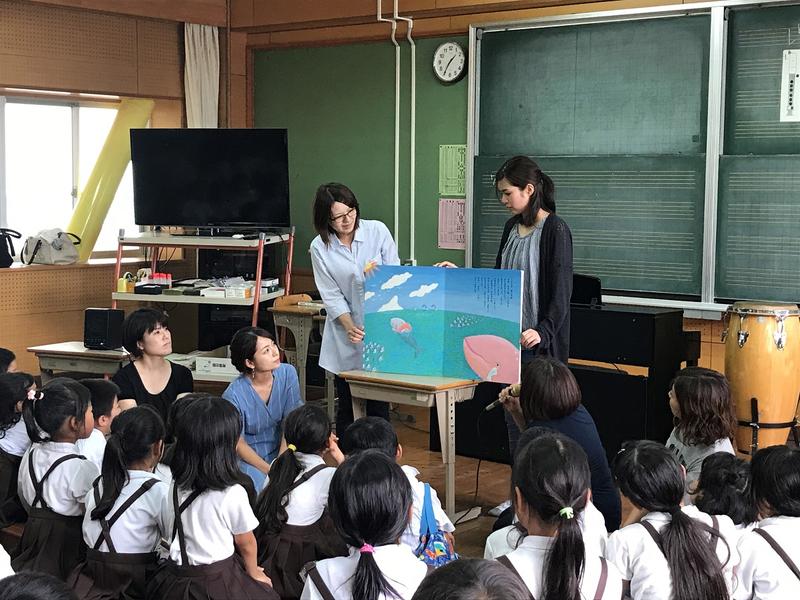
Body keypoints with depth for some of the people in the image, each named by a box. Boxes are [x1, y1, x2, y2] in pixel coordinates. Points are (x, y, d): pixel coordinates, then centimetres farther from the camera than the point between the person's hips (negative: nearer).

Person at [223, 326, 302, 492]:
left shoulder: (287, 374, -10)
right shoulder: (233, 396, -22)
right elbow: (238, 444, -11)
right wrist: (271, 471, -20)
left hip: (278, 451, 4)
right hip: (247, 458, -3)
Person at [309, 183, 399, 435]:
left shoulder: (377, 230, -2)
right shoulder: (320, 248, -2)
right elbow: (332, 296, -5)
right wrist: (350, 326, -19)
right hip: (346, 339, 0)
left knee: (379, 404, 2)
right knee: (347, 406, 7)